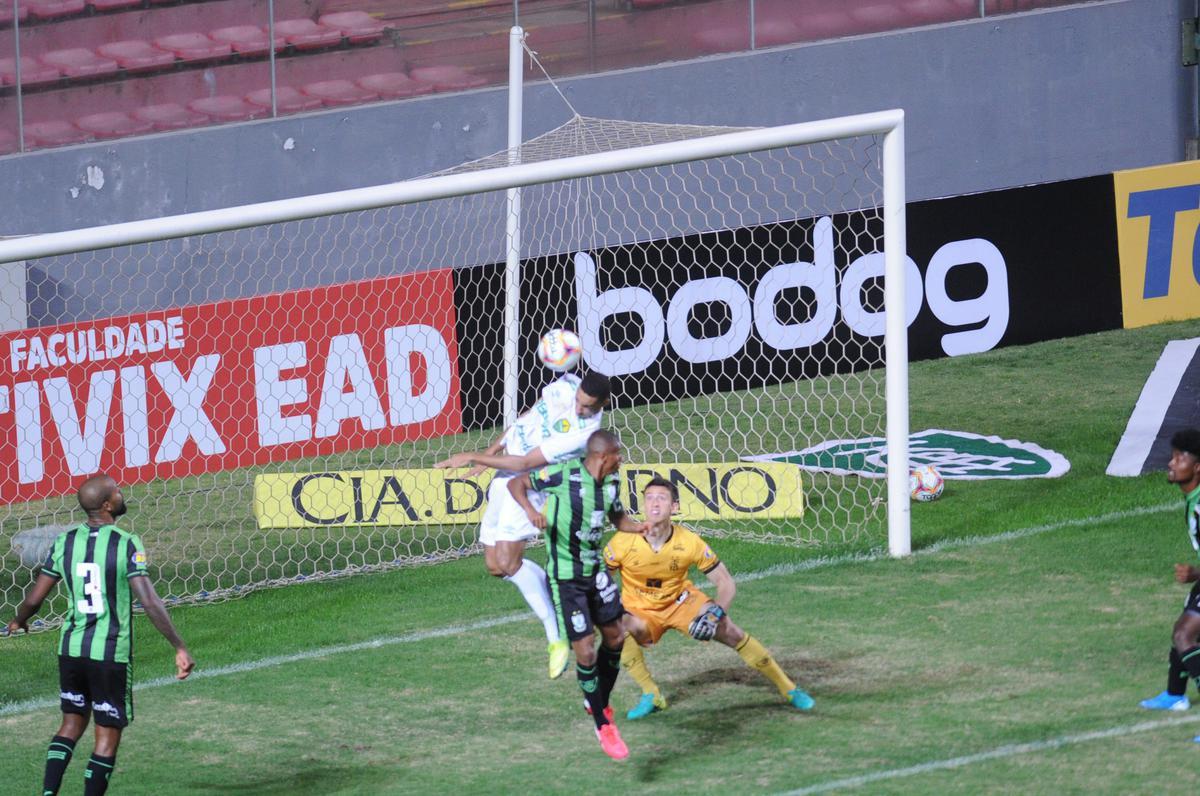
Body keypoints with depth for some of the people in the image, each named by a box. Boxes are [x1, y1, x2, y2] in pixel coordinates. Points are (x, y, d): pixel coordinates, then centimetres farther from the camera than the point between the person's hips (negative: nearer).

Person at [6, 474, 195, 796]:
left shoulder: (65, 543, 1)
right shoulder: (126, 545, -13)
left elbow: (34, 599, 4)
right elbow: (149, 602, -20)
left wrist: (18, 622, 26)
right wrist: (180, 648, -17)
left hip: (71, 648, 5)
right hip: (111, 654, -5)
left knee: (73, 721, 20)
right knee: (108, 734, 6)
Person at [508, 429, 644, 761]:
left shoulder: (610, 482, 0)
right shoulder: (563, 475, -20)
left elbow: (618, 518, 16)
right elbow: (516, 483, -11)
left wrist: (641, 528, -4)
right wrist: (530, 510, -31)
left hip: (595, 569, 7)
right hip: (565, 577, -7)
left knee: (614, 636, 14)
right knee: (585, 650, -6)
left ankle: (599, 703, 38)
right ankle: (603, 726, 7)